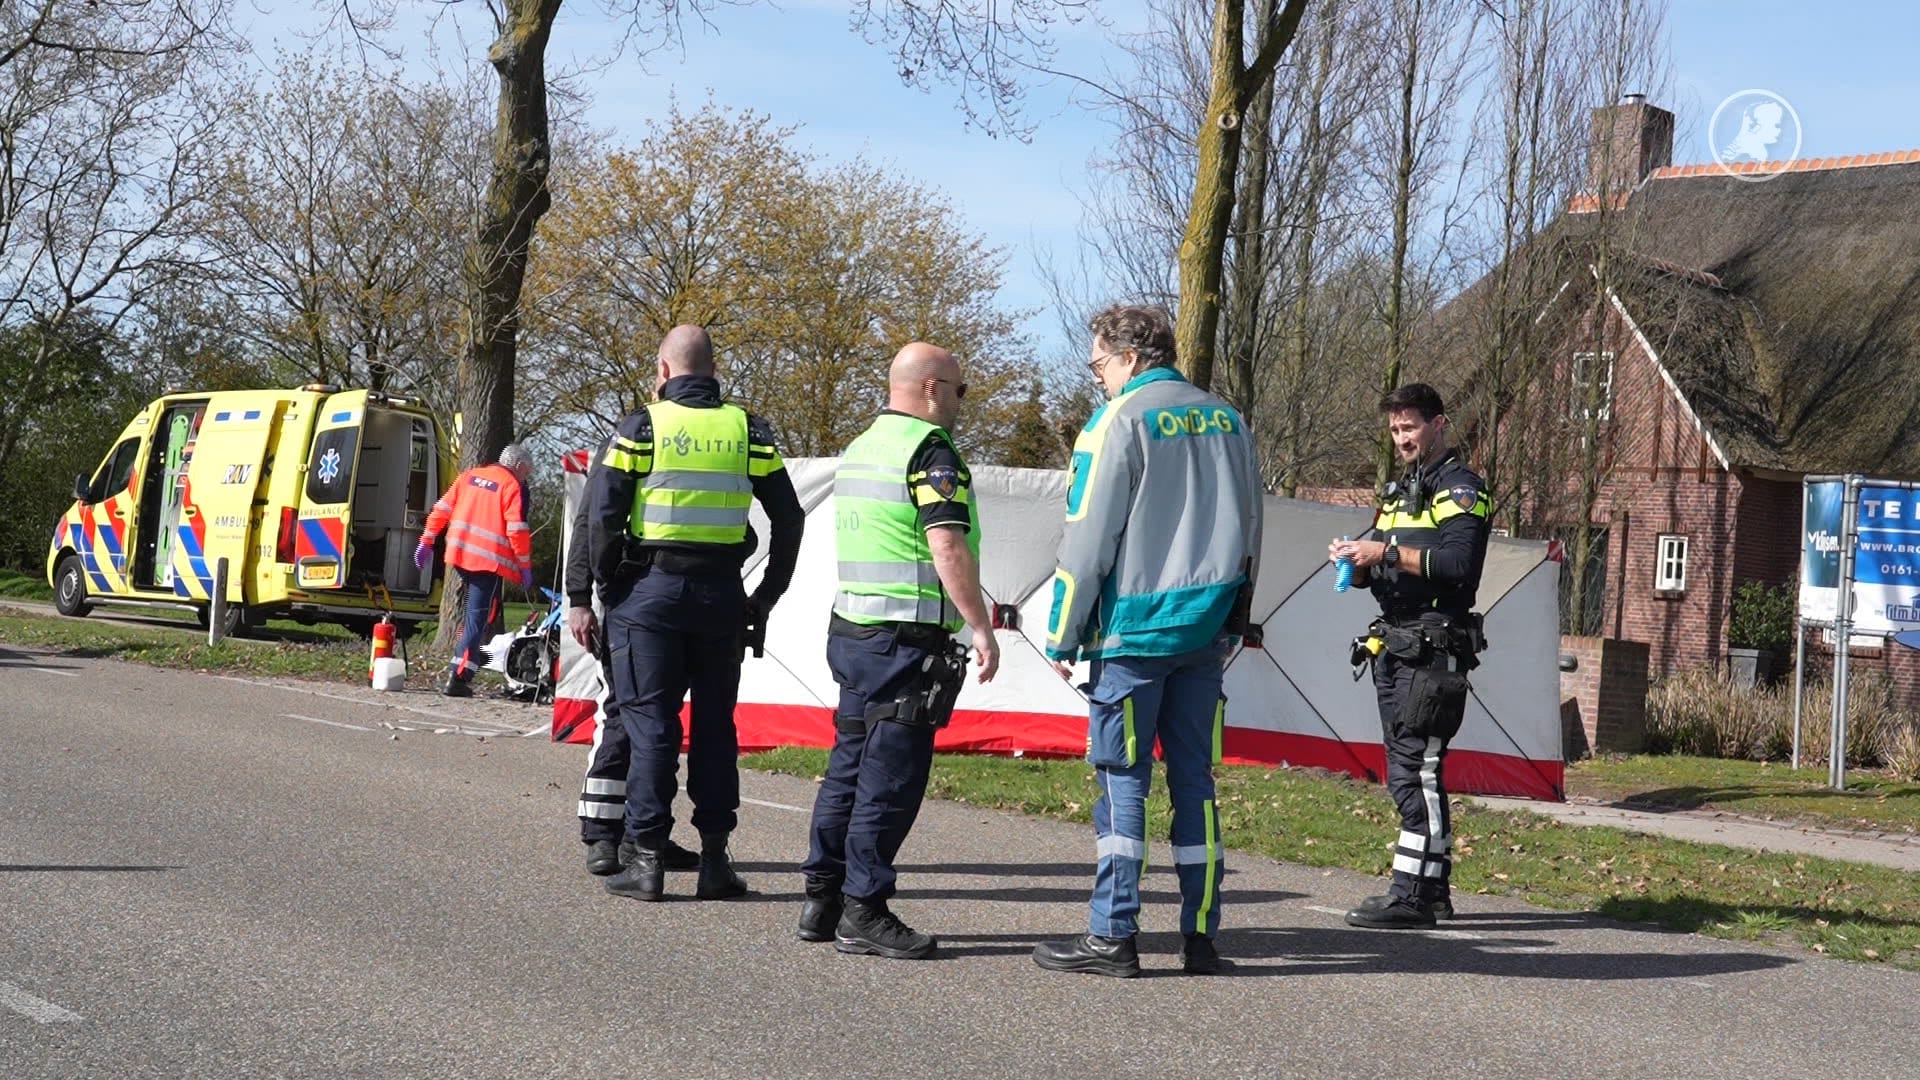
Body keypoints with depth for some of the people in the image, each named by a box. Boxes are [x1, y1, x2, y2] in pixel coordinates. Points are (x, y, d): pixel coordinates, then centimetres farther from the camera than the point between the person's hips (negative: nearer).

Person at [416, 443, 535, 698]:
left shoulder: (470, 476, 15)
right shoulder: (514, 487, -4)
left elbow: (442, 509, 14)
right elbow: (517, 530, -12)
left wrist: (427, 541, 20)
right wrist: (525, 566, -5)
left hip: (460, 553, 6)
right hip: (490, 560, -6)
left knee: (478, 610, 26)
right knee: (479, 617, -3)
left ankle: (471, 655, 20)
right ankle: (457, 677, -8)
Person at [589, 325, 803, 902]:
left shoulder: (643, 426, -2)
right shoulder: (747, 429, 6)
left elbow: (601, 513, -9)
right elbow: (789, 518, 5)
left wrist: (608, 585, 4)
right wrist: (766, 597, 11)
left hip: (651, 589, -2)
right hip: (721, 594, 2)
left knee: (650, 723, 2)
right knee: (714, 724, 10)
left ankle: (648, 858, 1)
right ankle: (714, 859, 9)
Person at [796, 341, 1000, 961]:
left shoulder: (859, 448, 18)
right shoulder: (929, 449, -11)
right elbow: (947, 547, -20)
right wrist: (980, 627, -18)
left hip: (849, 627, 9)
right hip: (907, 638, -9)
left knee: (849, 767, 14)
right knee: (890, 777, -5)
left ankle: (822, 900, 18)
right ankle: (864, 913, -2)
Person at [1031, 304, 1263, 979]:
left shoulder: (1120, 421, -8)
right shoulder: (1226, 420, 12)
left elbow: (1088, 541, -9)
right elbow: (1249, 532, 17)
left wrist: (1063, 639, -3)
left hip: (1135, 631, -6)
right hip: (1207, 631, 6)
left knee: (1123, 780, -1)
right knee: (1194, 777, 9)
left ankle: (1112, 936, 0)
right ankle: (1201, 936, 10)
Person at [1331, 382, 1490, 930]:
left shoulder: (1459, 489, -5)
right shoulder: (1398, 491, 23)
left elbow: (1460, 562, -20)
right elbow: (1374, 573, 24)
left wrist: (1388, 553, -22)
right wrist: (1354, 559, 3)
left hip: (1434, 650, -9)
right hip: (1393, 645, 9)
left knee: (1413, 769, -13)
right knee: (1417, 769, 11)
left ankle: (1411, 894, -14)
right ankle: (1434, 888, 17)